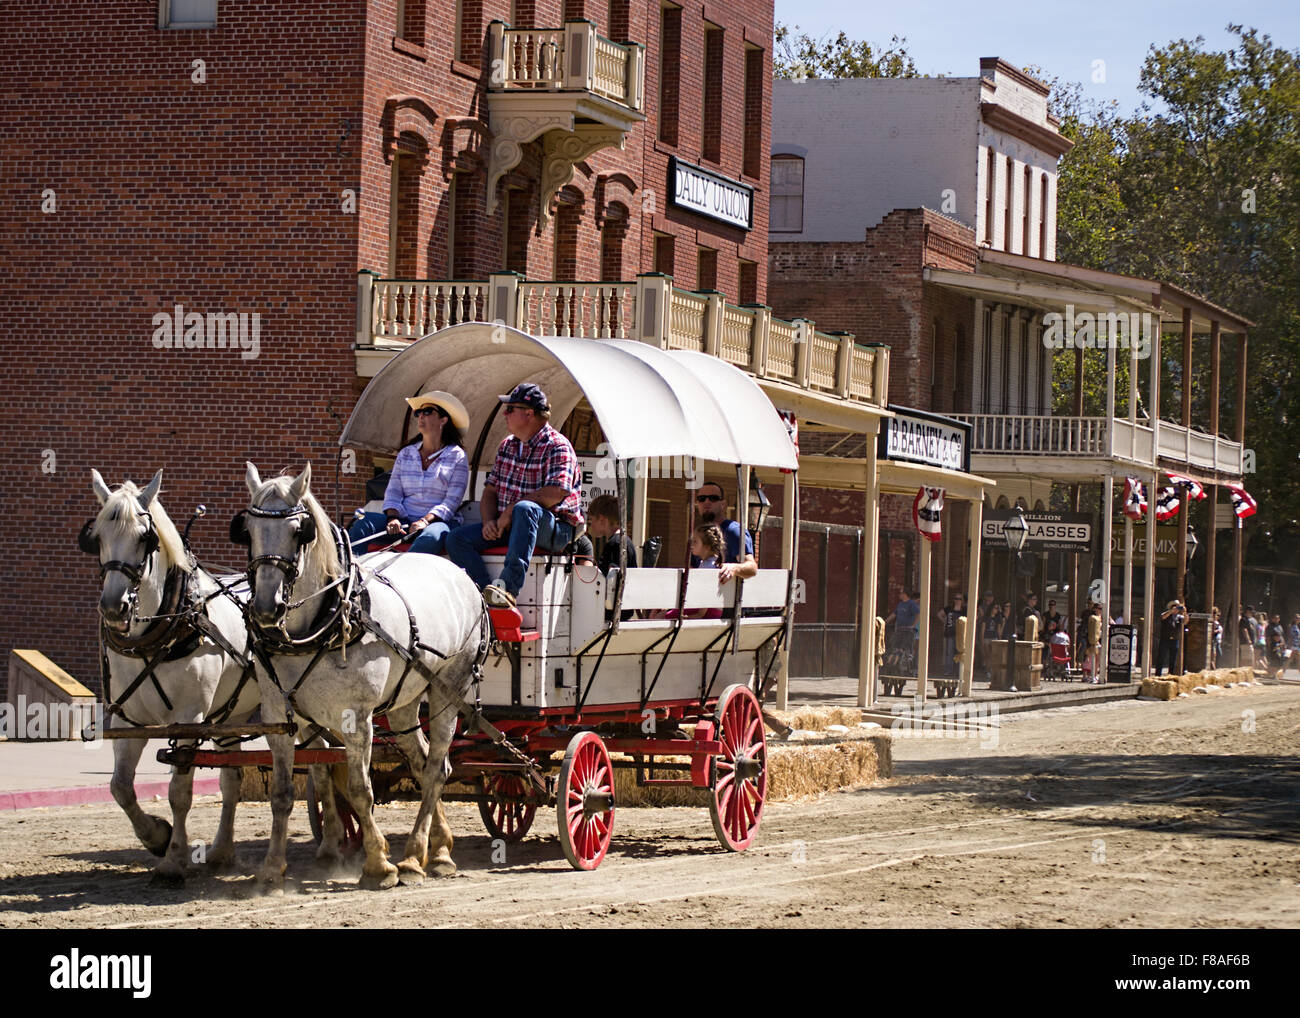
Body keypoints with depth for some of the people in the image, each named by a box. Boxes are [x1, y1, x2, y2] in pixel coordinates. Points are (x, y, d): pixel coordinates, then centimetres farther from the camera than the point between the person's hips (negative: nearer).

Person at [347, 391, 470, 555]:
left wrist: (426, 520, -20)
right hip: (405, 521, 4)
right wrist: (393, 517, -10)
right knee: (363, 523, -25)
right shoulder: (405, 454, 21)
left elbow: (452, 500, -3)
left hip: (438, 521, -4)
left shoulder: (457, 457, 6)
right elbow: (393, 491, 12)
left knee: (430, 538, -42)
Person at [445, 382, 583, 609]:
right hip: (507, 527, 8)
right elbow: (490, 489, 18)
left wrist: (510, 510, -20)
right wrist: (489, 521, -3)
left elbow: (557, 492, -24)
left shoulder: (557, 447, -10)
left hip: (554, 530, -8)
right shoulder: (507, 445, 15)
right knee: (457, 539, -10)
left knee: (525, 509, -40)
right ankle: (484, 597, -30)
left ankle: (509, 587, -50)